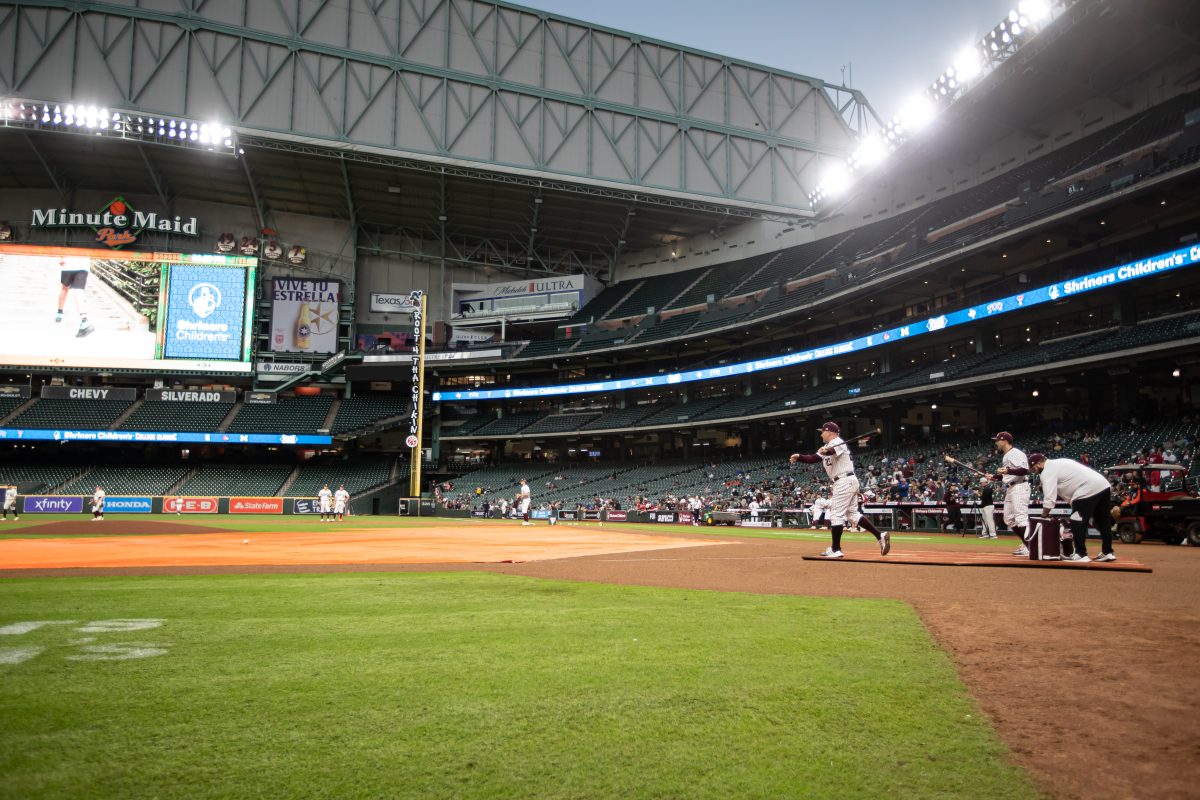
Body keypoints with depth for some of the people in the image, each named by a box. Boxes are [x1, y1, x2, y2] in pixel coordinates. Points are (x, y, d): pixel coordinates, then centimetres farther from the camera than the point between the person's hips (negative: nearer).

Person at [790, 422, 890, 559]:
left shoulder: (837, 442, -9)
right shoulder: (827, 448, 21)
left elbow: (833, 450, -34)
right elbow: (813, 458, 14)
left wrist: (825, 451, -56)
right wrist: (798, 456, -3)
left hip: (845, 482, -10)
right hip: (849, 482, 10)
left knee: (836, 514, -8)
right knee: (852, 514, 12)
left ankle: (836, 550, -5)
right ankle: (880, 535, 9)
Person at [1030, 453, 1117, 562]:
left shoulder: (1047, 472, -5)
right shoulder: (1058, 463, 23)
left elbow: (1049, 498, -10)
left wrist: (1044, 515, 1)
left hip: (1088, 490, -10)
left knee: (1077, 522, 0)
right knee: (1103, 522, 17)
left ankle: (1080, 554, 2)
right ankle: (1107, 553, 26)